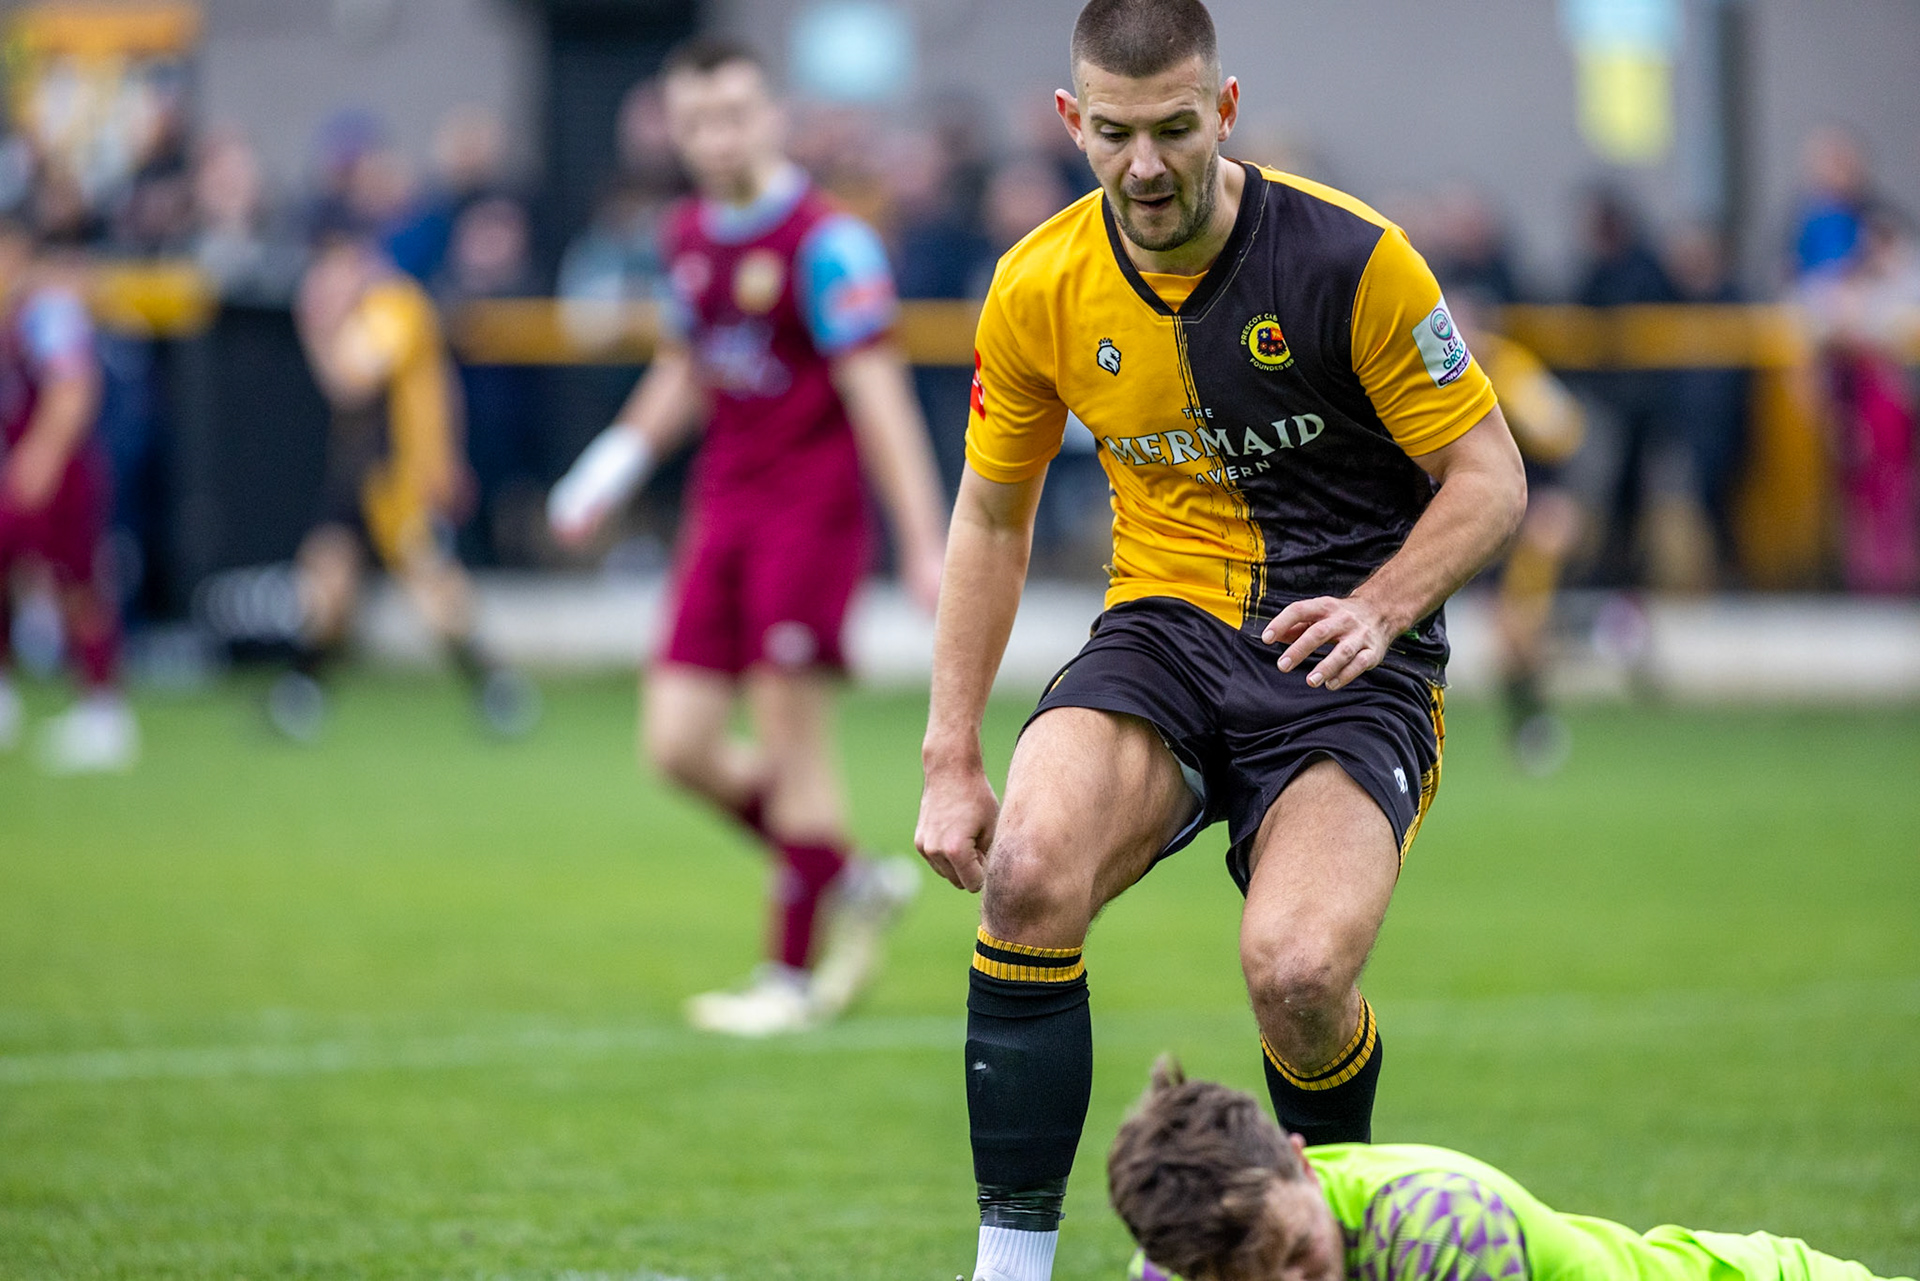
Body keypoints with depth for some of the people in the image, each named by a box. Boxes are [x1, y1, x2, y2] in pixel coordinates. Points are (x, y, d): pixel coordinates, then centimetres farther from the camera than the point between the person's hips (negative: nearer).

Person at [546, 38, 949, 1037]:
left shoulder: (825, 241, -13)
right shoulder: (689, 235, 10)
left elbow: (878, 395, -16)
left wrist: (924, 545, -19)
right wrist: (622, 458, 14)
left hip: (810, 509, -7)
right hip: (723, 506, 7)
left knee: (789, 733, -6)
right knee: (678, 740, 1)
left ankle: (795, 974, 4)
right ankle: (853, 883, 19)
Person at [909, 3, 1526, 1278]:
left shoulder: (1350, 260, -13)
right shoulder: (1039, 290, -1)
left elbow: (1491, 477, -5)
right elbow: (992, 515, 13)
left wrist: (1377, 609, -23)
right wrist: (951, 759, 7)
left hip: (1346, 654, -3)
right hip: (1165, 631, 3)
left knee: (1299, 975, -27)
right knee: (1028, 873, -29)